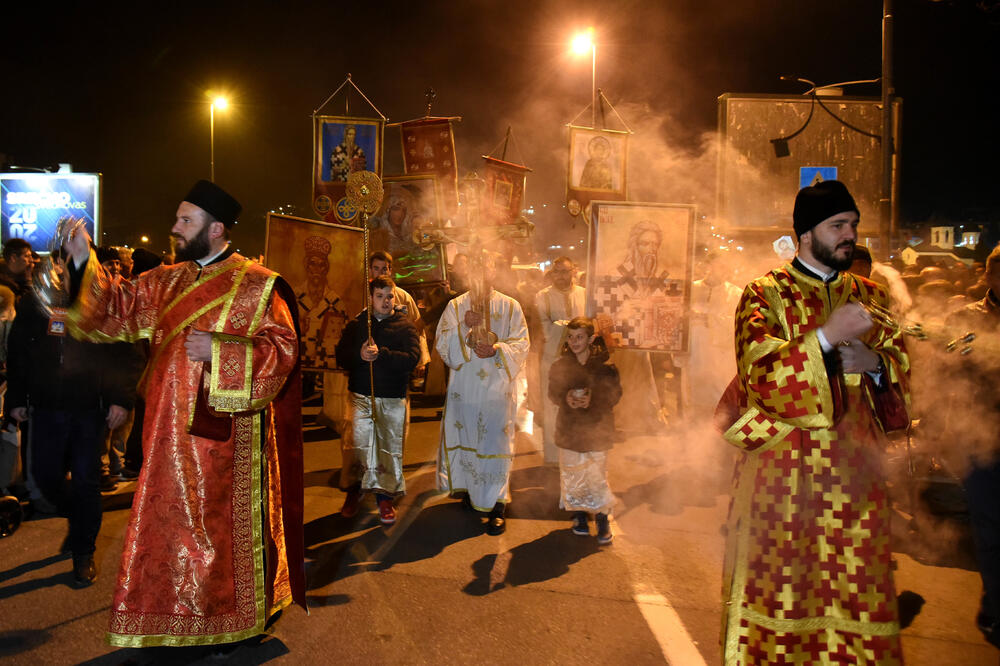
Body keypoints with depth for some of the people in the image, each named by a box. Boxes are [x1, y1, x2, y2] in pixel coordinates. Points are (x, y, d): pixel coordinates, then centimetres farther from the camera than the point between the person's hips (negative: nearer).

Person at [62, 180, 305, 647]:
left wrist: (220, 350, -23)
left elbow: (282, 350, -13)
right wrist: (84, 261, -4)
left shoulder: (257, 285, -8)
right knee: (167, 522, 14)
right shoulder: (169, 280, 12)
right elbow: (119, 306, 9)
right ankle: (172, 619, 31)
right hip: (170, 430, 7)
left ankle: (228, 619, 23)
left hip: (219, 435, -6)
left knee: (220, 525, 4)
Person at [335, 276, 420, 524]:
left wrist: (380, 354, -20)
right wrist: (360, 355, -17)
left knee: (390, 447, 1)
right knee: (356, 444, -2)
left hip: (393, 399, -1)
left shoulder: (405, 326, 5)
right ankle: (353, 492, 19)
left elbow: (412, 359, -10)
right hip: (360, 395, 1)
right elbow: (341, 357, 4)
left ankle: (385, 497, 15)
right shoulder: (356, 324, 11)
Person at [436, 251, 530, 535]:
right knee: (465, 438, 7)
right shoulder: (455, 307, 7)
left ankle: (497, 505, 2)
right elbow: (442, 344, -1)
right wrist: (463, 327, -18)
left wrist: (496, 350, -19)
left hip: (497, 387, -2)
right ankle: (472, 491, 28)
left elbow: (521, 344, -1)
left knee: (495, 444, -4)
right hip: (463, 387, 2)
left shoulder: (510, 306, 4)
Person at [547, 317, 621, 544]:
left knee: (597, 475, -1)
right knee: (571, 474, 7)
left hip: (596, 429, -2)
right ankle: (578, 515, 28)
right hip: (569, 429, 2)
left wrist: (593, 401, -20)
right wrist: (565, 399, -14)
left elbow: (614, 395, -3)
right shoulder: (560, 366, 2)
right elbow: (553, 394, 7)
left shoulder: (605, 366, -6)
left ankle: (603, 519, 18)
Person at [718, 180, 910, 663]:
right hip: (780, 469, -4)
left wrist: (874, 362, -8)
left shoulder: (869, 296, 13)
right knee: (777, 584, 2)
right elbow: (760, 377, -13)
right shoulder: (764, 295, -1)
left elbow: (903, 374, 14)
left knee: (853, 590, 6)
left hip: (853, 469, 4)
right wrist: (826, 337, -21)